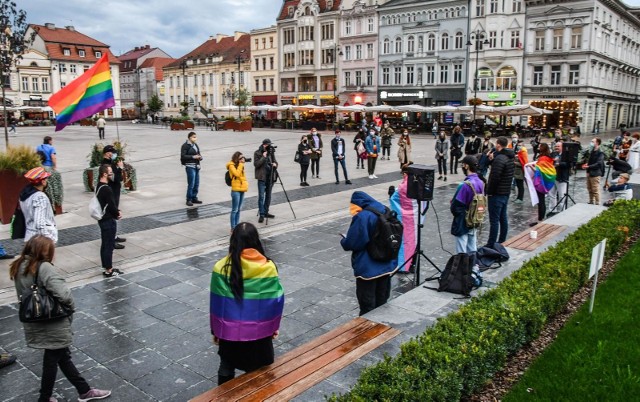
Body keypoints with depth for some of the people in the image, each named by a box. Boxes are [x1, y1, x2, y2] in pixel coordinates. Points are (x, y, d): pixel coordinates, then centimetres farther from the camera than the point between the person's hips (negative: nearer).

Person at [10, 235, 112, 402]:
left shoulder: (18, 267, 1)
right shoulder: (44, 268, -25)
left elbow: (22, 295, 10)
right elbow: (63, 294, -33)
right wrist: (71, 307, -13)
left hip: (34, 324, 9)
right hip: (52, 325, -9)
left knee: (63, 357, 19)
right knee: (52, 360, 12)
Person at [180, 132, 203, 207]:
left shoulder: (196, 145, 14)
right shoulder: (185, 146, -7)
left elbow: (199, 154, 21)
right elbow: (183, 156, -12)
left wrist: (200, 157, -2)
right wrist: (193, 157, -17)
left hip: (197, 166, 7)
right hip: (190, 166, -7)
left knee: (196, 184, 10)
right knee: (191, 184, -7)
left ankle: (194, 198, 23)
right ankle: (189, 200, 3)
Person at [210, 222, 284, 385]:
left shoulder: (221, 268, -13)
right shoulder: (268, 267, -14)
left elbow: (216, 303, -6)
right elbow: (276, 301, -7)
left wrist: (215, 330, 7)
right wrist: (275, 326, 8)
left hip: (229, 330, 1)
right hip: (259, 331, 0)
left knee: (226, 368, 22)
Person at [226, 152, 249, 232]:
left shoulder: (239, 165, 15)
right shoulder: (231, 165, -8)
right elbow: (237, 174, -23)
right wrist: (240, 164, -17)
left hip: (242, 189, 8)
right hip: (236, 190, -8)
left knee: (239, 209, 11)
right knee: (235, 210, -5)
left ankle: (237, 226, 18)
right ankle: (233, 227, 0)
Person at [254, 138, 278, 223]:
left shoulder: (271, 152, 10)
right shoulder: (257, 153, -4)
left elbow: (275, 161, 17)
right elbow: (256, 164, -12)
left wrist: (275, 164, -6)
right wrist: (263, 157, -19)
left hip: (271, 176, 5)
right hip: (262, 177, -5)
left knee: (268, 195, 11)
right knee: (261, 196, -8)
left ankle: (266, 212, 22)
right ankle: (261, 214, -7)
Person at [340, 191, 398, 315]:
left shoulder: (362, 217, -22)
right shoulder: (385, 211, 3)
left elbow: (352, 243, -23)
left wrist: (343, 240, -1)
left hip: (368, 268, -8)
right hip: (387, 265, 8)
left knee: (367, 306, 6)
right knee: (381, 302, 21)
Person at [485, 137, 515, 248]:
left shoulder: (499, 158, -20)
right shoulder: (510, 157, 11)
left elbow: (495, 177, -24)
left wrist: (489, 192, -13)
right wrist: (493, 160, 5)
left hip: (497, 193, -9)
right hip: (506, 192, 10)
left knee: (494, 221, -5)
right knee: (503, 218, 15)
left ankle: (490, 246, -1)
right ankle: (502, 242, 23)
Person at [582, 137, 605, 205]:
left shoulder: (600, 153, -13)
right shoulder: (591, 151, 13)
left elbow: (598, 164, -22)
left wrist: (588, 166, -27)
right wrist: (586, 164, 5)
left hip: (595, 174, -9)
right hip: (589, 173, 9)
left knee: (595, 190, -4)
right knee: (590, 189, 16)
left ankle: (597, 204, 3)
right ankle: (591, 202, 27)